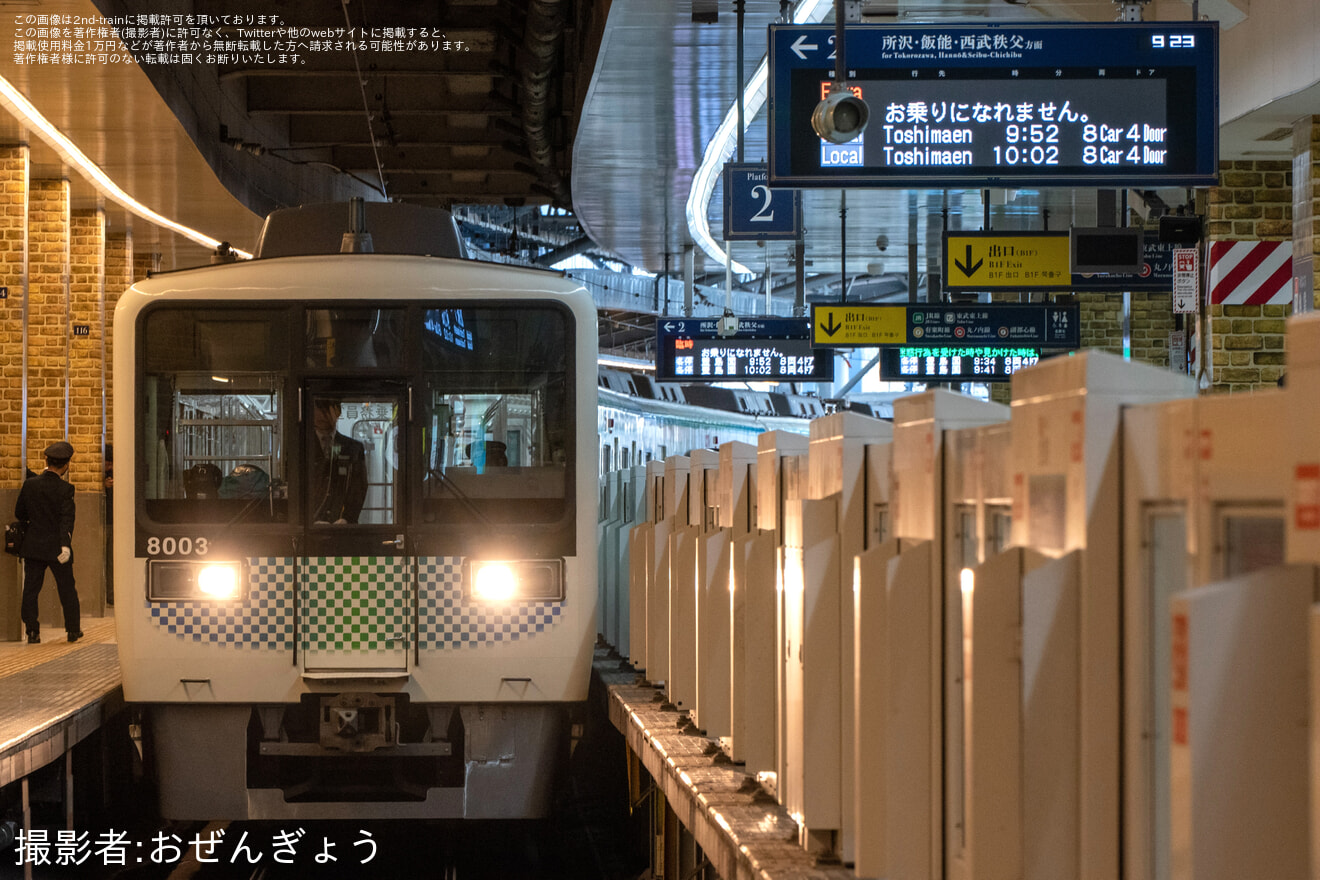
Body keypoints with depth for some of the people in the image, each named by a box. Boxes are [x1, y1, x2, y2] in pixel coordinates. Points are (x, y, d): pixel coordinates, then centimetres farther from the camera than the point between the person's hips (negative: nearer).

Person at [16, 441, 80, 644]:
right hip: (56, 547, -2)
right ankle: (73, 630, 19)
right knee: (67, 589, 12)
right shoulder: (64, 489, -12)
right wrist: (66, 545, -26)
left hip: (33, 546, 2)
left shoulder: (29, 485, -2)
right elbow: (67, 520, -20)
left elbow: (19, 513, 7)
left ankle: (32, 632, 2)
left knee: (30, 590, 7)